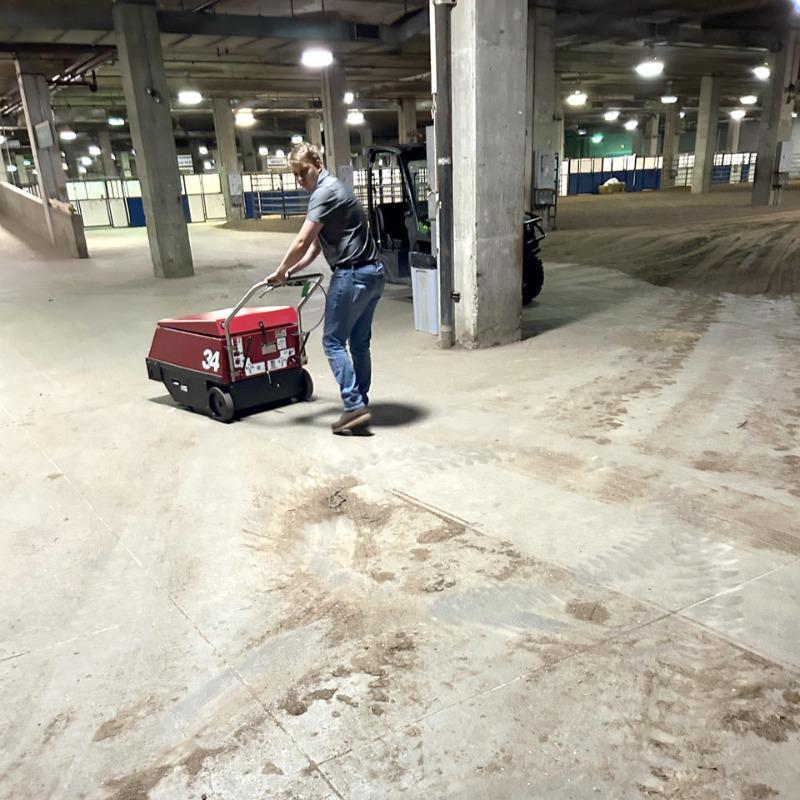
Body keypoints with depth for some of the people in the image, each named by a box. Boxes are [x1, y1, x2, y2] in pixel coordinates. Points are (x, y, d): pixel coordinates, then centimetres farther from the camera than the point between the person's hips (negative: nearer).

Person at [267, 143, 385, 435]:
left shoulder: (325, 192, -11)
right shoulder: (331, 188, 21)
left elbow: (301, 241, -15)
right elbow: (316, 242, 22)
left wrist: (280, 272, -2)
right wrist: (295, 269, 12)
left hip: (352, 275, -10)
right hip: (372, 273, 10)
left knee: (333, 342, -3)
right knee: (360, 342, 13)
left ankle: (355, 407, -6)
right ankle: (361, 403, 19)